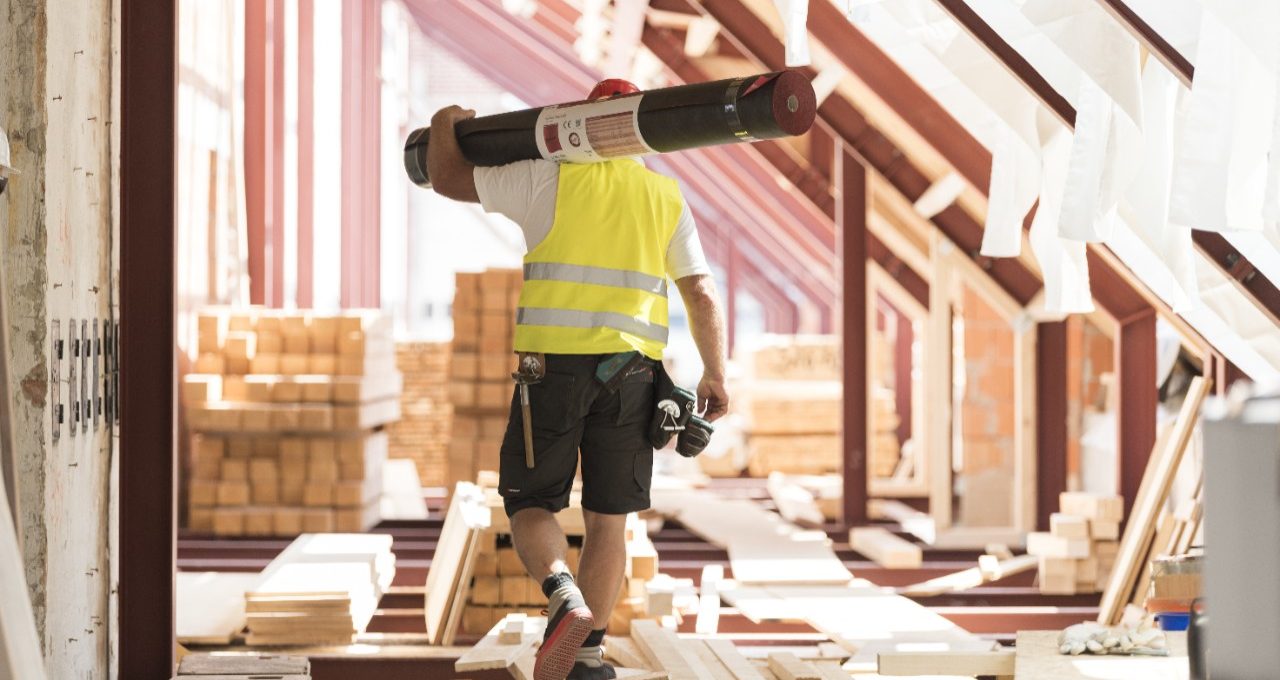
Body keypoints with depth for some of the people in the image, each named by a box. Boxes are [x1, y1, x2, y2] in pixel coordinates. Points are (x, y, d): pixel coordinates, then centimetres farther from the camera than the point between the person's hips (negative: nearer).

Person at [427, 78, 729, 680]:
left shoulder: (551, 180, 0)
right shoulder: (666, 198, 9)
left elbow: (448, 180, 8)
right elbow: (703, 297, 7)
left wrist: (445, 129, 27)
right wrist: (715, 375, 16)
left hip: (554, 366, -2)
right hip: (630, 373, 3)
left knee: (531, 506, 8)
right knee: (608, 521, 9)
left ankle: (565, 601, -19)